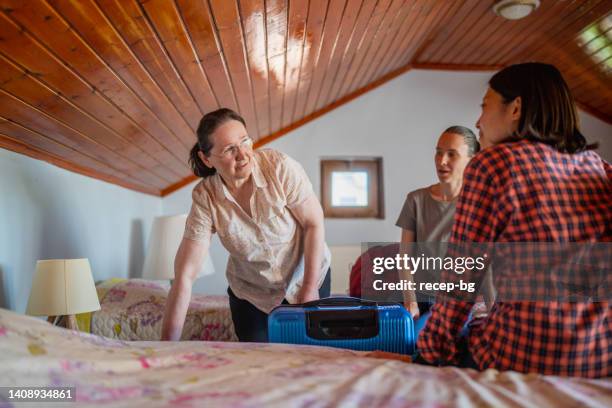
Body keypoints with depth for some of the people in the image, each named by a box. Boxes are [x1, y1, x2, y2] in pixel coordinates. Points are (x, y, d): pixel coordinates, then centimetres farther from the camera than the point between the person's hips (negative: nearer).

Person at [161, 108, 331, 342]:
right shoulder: (204, 198, -21)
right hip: (250, 293, 1)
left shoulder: (280, 167, -25)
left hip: (305, 277, 0)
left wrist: (310, 287, -16)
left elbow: (314, 223, -16)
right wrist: (167, 346, -24)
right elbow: (184, 275, -22)